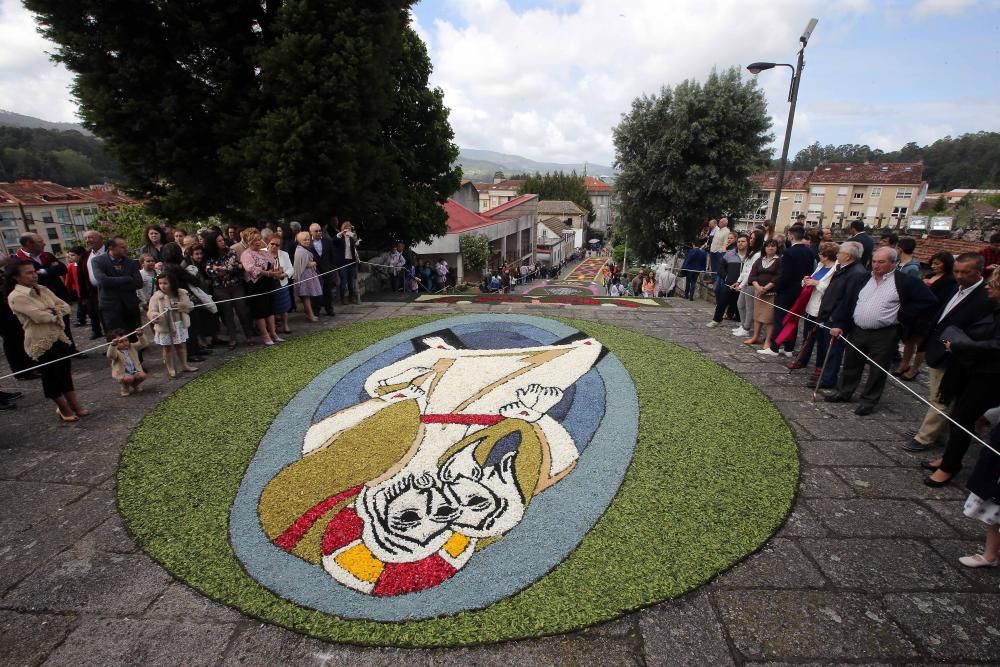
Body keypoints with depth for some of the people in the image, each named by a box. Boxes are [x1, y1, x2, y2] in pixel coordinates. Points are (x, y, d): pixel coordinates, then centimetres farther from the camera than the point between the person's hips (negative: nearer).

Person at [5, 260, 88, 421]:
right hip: (41, 343, -6)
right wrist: (56, 313, -5)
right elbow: (39, 316, -22)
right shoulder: (16, 297, -13)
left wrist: (52, 312, -13)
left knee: (66, 373, 15)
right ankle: (64, 409, 23)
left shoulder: (43, 289, 8)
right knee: (51, 377, 8)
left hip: (60, 338, 6)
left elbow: (65, 306, 5)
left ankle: (74, 405, 26)